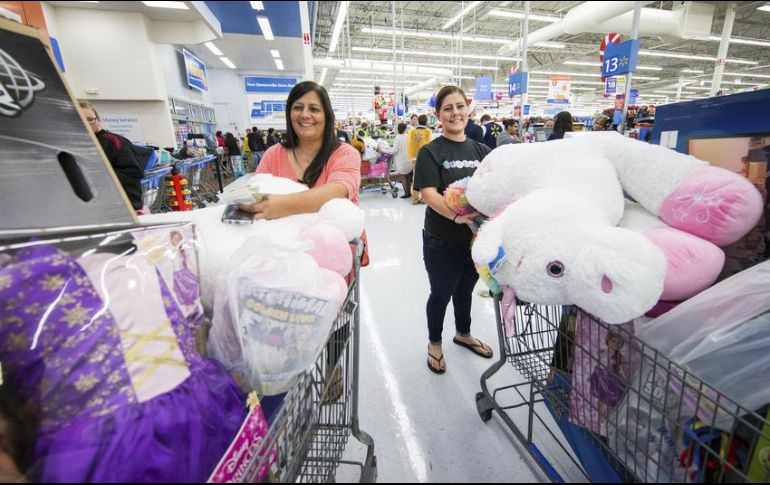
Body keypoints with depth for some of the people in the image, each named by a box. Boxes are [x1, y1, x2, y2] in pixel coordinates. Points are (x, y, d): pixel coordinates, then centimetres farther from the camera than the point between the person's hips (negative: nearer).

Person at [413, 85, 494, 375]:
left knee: (465, 290, 23)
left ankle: (463, 334, 49)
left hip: (477, 237, 5)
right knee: (441, 294, 12)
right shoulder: (431, 152, -8)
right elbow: (429, 194, -20)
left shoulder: (482, 150, 7)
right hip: (442, 241, -4)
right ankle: (434, 343, 38)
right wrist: (456, 216, -36)